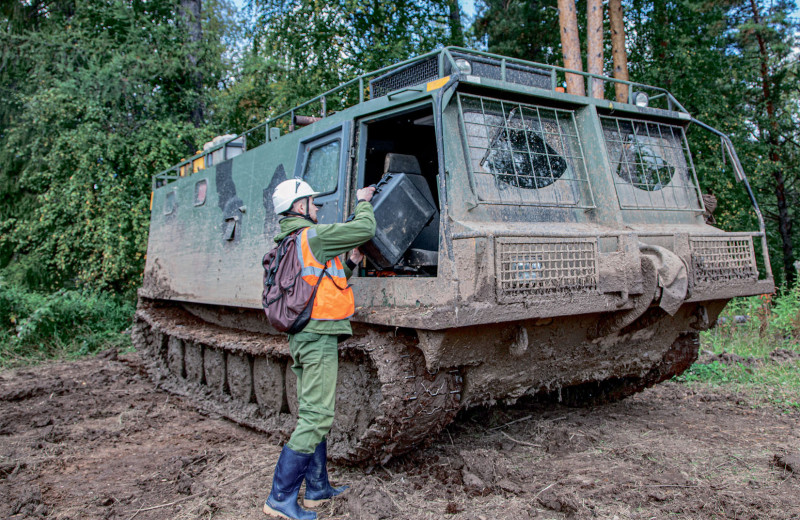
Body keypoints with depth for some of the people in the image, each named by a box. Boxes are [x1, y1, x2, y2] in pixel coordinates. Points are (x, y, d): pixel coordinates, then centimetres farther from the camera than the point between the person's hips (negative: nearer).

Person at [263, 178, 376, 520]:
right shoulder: (312, 236, -11)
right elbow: (364, 229, -6)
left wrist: (348, 266, 14)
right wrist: (364, 202, 11)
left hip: (302, 337, 10)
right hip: (319, 334, -10)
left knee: (312, 415, 15)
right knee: (315, 417, -7)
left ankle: (318, 488, 24)